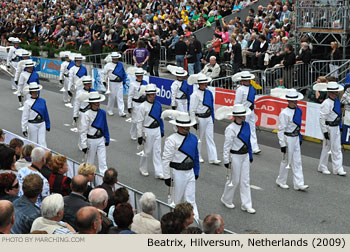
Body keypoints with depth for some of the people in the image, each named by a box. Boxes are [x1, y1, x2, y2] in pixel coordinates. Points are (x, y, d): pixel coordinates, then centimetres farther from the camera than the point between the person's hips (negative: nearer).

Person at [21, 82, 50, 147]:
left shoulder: (42, 101, 2)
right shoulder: (28, 103, -9)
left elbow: (46, 114, 11)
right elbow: (24, 117, -6)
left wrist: (47, 125, 14)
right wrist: (24, 129, -6)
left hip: (42, 124, 3)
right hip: (32, 124, -3)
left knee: (42, 142, 0)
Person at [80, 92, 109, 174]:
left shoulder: (102, 113, -1)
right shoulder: (86, 114, -16)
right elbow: (83, 131, -13)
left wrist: (107, 139, 15)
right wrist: (84, 145, -13)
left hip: (101, 139, 4)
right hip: (91, 140, -4)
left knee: (103, 161, 1)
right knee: (90, 161, 13)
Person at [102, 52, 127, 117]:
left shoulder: (120, 64, 6)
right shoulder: (108, 65, -4)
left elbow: (124, 73, 16)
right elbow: (103, 73, 0)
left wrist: (124, 80, 10)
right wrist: (104, 81, -2)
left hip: (120, 83, 3)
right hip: (113, 83, -3)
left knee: (120, 98, -1)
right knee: (112, 97, 6)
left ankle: (121, 112, -2)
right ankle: (109, 110, 24)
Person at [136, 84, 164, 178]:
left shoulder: (158, 105, 3)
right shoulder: (143, 106, -13)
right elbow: (139, 122, -11)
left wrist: (162, 131, 15)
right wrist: (139, 135, -11)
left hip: (157, 130, 4)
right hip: (147, 131, -4)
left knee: (157, 151, 5)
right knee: (147, 151, 7)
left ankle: (159, 173, 7)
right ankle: (143, 169, 29)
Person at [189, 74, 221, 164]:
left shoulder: (209, 93, 7)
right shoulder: (195, 94, -13)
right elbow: (192, 109, -12)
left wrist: (212, 118, 17)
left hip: (209, 118, 6)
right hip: (200, 118, -6)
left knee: (210, 137, 3)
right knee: (199, 138, 7)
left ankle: (213, 158, 3)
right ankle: (198, 156, 24)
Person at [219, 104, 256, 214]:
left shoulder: (246, 125, 3)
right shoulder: (231, 129, -19)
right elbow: (227, 146, -16)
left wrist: (250, 155, 17)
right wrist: (226, 161, -14)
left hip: (245, 155, 7)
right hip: (235, 156, -7)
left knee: (245, 181, 9)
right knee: (234, 180, 6)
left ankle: (246, 205, 15)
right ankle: (226, 199, 30)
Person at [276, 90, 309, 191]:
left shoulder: (298, 110, 5)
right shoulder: (284, 113, -19)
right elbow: (281, 130, -17)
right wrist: (282, 144, -19)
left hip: (296, 138, 7)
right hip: (288, 138, -7)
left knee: (297, 161, 7)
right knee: (287, 160, 5)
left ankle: (298, 184, 10)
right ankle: (281, 181, 24)